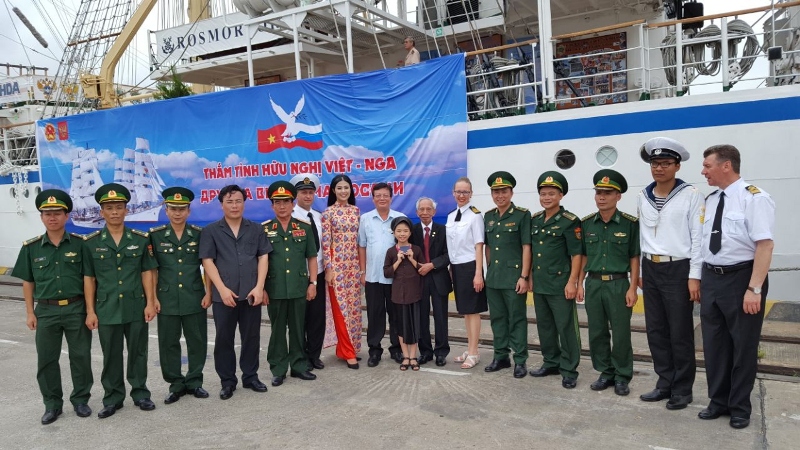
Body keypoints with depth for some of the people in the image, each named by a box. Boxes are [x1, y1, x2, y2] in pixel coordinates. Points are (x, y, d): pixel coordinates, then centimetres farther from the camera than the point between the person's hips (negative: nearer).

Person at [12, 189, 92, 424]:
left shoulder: (79, 243, -4)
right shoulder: (31, 247, 1)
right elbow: (28, 282, 7)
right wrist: (30, 313, 4)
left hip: (76, 309, -2)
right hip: (46, 311, 2)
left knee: (81, 356, 7)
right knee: (46, 360, 10)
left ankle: (80, 399, 24)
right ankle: (52, 404, 25)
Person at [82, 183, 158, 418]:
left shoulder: (141, 239, 0)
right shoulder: (91, 243, 0)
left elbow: (147, 273, 2)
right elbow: (88, 278, 1)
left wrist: (150, 302, -3)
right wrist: (90, 310, -2)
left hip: (136, 307, 0)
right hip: (106, 309, 0)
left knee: (138, 353, 10)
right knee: (111, 356, 10)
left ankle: (140, 393, 24)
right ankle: (112, 398, 24)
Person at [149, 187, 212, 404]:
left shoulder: (199, 234, 2)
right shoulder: (155, 235, 1)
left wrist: (208, 292, -2)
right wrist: (153, 297, -2)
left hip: (195, 298, 0)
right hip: (167, 299, 0)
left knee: (197, 342, 7)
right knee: (168, 343, 7)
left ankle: (194, 382, 22)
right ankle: (176, 384, 21)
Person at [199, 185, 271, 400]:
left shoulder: (256, 229, 9)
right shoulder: (211, 231, 4)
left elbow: (263, 257, 5)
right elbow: (207, 261, -2)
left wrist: (259, 287, -6)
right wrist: (222, 289, -12)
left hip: (251, 293, 1)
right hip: (223, 294, -1)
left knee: (251, 337, 9)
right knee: (224, 339, 7)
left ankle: (250, 376, 23)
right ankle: (227, 381, 19)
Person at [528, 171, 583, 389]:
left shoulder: (570, 221, -9)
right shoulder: (534, 220, 10)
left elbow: (576, 254, -11)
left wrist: (572, 282, -15)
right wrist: (530, 277, 14)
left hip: (560, 285, -7)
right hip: (539, 284, 7)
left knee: (566, 328, 0)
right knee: (544, 326, 16)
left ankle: (569, 370, 10)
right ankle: (551, 362, 30)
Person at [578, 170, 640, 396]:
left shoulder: (630, 223, -4)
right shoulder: (586, 223, 5)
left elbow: (634, 258, -2)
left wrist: (632, 288, -7)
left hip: (618, 284, -3)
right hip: (593, 284, 3)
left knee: (621, 333, 4)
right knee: (597, 332, 10)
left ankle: (622, 377, 18)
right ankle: (606, 373, 25)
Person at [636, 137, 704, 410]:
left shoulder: (690, 196, -7)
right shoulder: (643, 197, 8)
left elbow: (699, 237, -9)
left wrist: (694, 276, -12)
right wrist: (641, 271, 12)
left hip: (678, 270, -5)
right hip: (651, 270, 5)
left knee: (680, 334, 3)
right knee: (656, 331, 11)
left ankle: (682, 389, 18)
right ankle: (665, 384, 24)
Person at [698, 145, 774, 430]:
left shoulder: (753, 197, -13)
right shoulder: (709, 201, 9)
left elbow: (764, 245, -18)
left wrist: (754, 288, -22)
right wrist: (699, 280, 12)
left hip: (741, 278, -7)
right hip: (711, 278, 7)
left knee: (743, 345, 8)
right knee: (714, 344, 14)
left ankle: (739, 408, 25)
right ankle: (719, 401, 30)